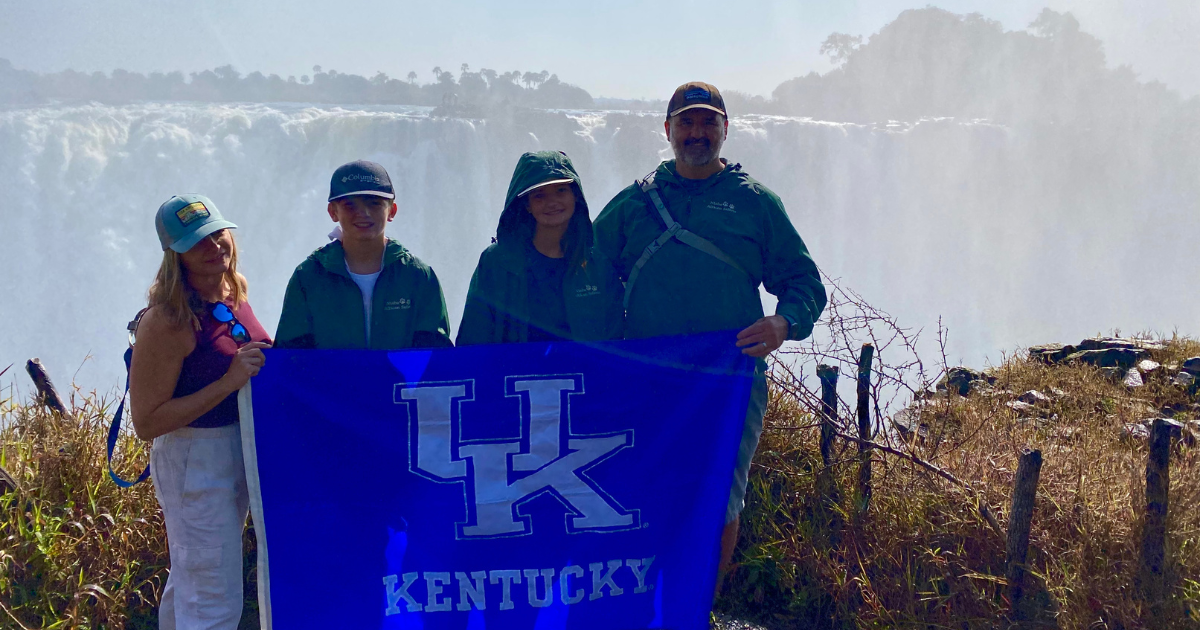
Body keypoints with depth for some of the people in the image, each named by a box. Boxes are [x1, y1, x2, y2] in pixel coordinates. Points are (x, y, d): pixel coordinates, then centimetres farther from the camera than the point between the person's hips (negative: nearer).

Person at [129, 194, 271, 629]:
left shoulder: (233, 295, 1)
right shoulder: (166, 320, -22)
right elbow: (146, 423, -22)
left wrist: (266, 359, 2)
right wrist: (230, 382, -26)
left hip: (240, 451, 8)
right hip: (194, 460, -8)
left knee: (188, 583, 26)